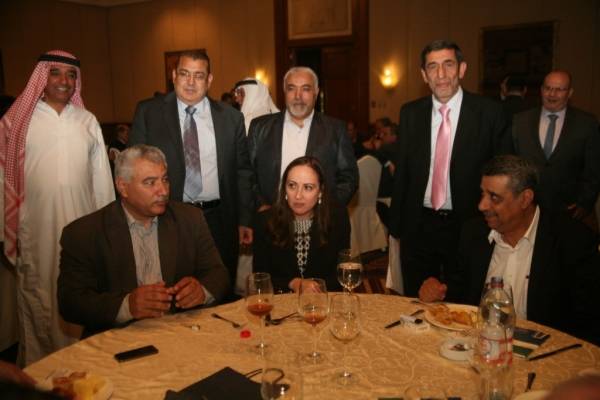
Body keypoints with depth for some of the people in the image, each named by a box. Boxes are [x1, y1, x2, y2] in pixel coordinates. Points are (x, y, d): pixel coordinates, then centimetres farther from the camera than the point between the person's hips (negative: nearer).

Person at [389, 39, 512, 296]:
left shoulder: (489, 112, -7)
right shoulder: (410, 113, 2)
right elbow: (401, 170, 6)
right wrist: (396, 224, 6)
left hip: (468, 227, -2)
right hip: (418, 227, 2)